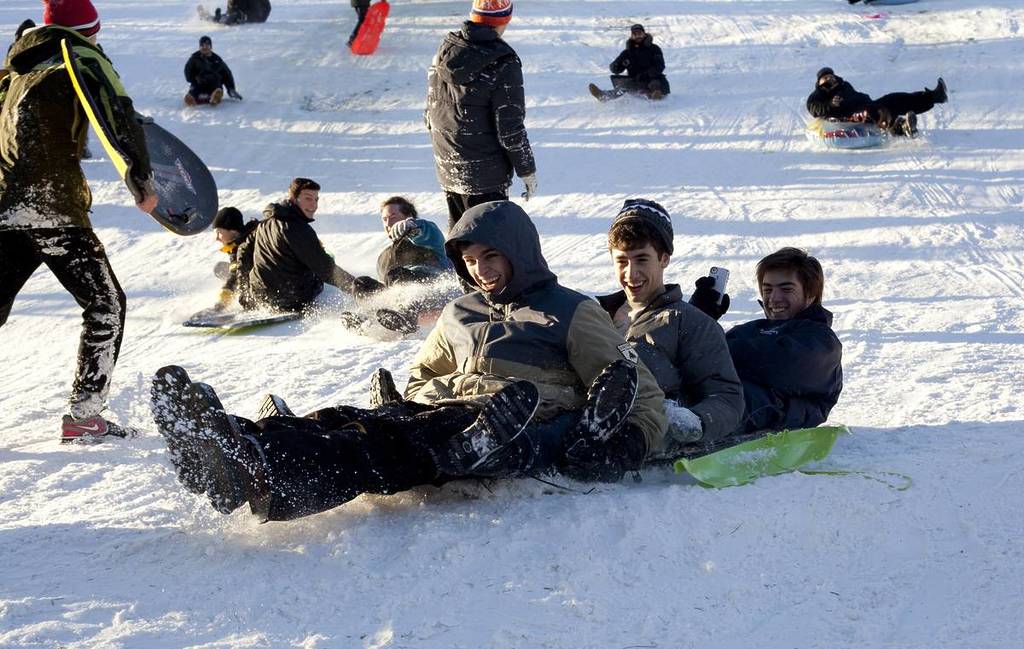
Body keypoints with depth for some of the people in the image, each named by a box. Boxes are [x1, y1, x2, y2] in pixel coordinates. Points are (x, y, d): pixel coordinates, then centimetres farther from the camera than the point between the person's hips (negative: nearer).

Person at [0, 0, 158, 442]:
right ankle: (83, 416, 1)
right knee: (106, 305, 6)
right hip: (53, 208, -6)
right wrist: (144, 182, -7)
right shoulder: (84, 59, -3)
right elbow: (121, 119, -14)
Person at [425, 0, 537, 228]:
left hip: (447, 169, 7)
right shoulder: (502, 65, -18)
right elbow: (510, 129, -16)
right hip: (486, 175, -7)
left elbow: (431, 112, 12)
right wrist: (527, 170, -4)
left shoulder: (444, 52, 3)